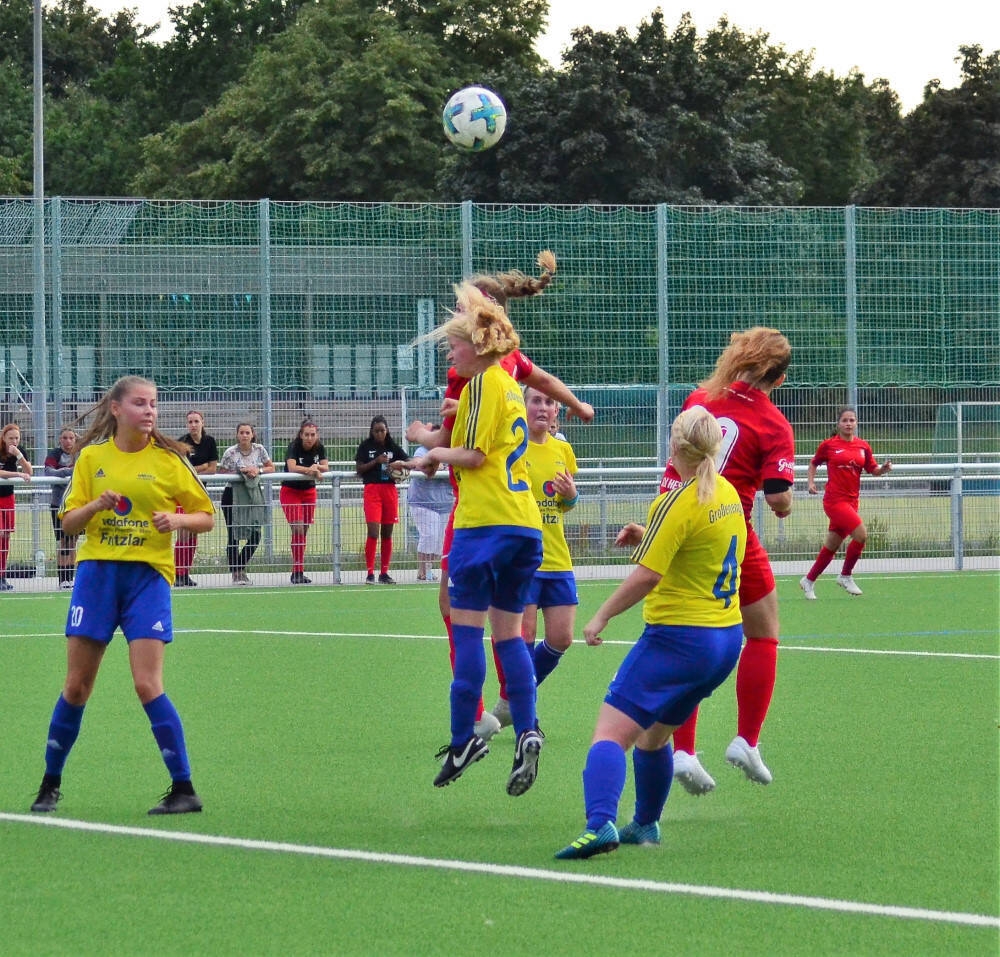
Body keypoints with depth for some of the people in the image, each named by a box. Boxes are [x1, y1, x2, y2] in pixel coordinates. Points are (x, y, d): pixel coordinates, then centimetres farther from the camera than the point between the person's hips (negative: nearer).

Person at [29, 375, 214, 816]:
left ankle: (184, 790, -6)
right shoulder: (91, 456, 5)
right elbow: (69, 523, 7)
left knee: (148, 685, -12)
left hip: (148, 575, -2)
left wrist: (177, 519, -15)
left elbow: (207, 517, 6)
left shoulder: (169, 459, 0)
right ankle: (50, 785, 20)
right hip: (96, 572, 2)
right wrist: (96, 505, -14)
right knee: (76, 687, 5)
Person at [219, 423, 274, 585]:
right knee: (233, 536, -2)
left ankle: (240, 568, 19)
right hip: (233, 495, -3)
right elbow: (221, 473, -7)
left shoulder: (259, 450, 2)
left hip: (253, 495, 3)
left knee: (255, 536, 0)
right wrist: (240, 472, -19)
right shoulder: (230, 452, -8)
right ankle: (236, 573, 8)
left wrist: (258, 470, -11)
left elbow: (271, 468, 9)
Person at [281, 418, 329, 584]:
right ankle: (298, 572, -15)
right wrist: (311, 469, -35)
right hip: (290, 491, -5)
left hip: (309, 491, 5)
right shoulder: (294, 447, -19)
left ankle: (297, 572, 11)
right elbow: (292, 467, -33)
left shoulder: (319, 448, -4)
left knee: (304, 531, 5)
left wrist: (316, 467, -26)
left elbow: (326, 468, -7)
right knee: (298, 529, -16)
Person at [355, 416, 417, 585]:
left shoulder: (393, 447, 10)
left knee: (387, 533, 7)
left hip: (390, 490, 3)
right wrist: (376, 461, -13)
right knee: (373, 532, -12)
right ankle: (370, 573, -10)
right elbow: (358, 469, -1)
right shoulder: (366, 446, 4)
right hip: (372, 489, -3)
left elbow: (412, 462, 7)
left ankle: (384, 573, 13)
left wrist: (401, 463, -14)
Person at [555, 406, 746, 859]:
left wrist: (601, 617, -12)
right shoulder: (729, 494, 8)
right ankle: (645, 826, 39)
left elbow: (646, 576, -21)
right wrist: (650, 534, 16)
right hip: (727, 636, 8)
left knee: (611, 732, -16)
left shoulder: (676, 504, -15)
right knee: (653, 733, 26)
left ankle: (600, 824, -36)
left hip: (679, 637, -8)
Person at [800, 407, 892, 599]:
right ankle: (846, 576, -1)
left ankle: (808, 580, 28)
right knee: (861, 534, -19)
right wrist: (810, 482, 0)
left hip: (851, 501, 5)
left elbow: (873, 470, 11)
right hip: (834, 501, -5)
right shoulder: (828, 445, -2)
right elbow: (814, 463, 13)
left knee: (831, 547, 11)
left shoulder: (863, 446, 8)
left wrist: (884, 468, -10)